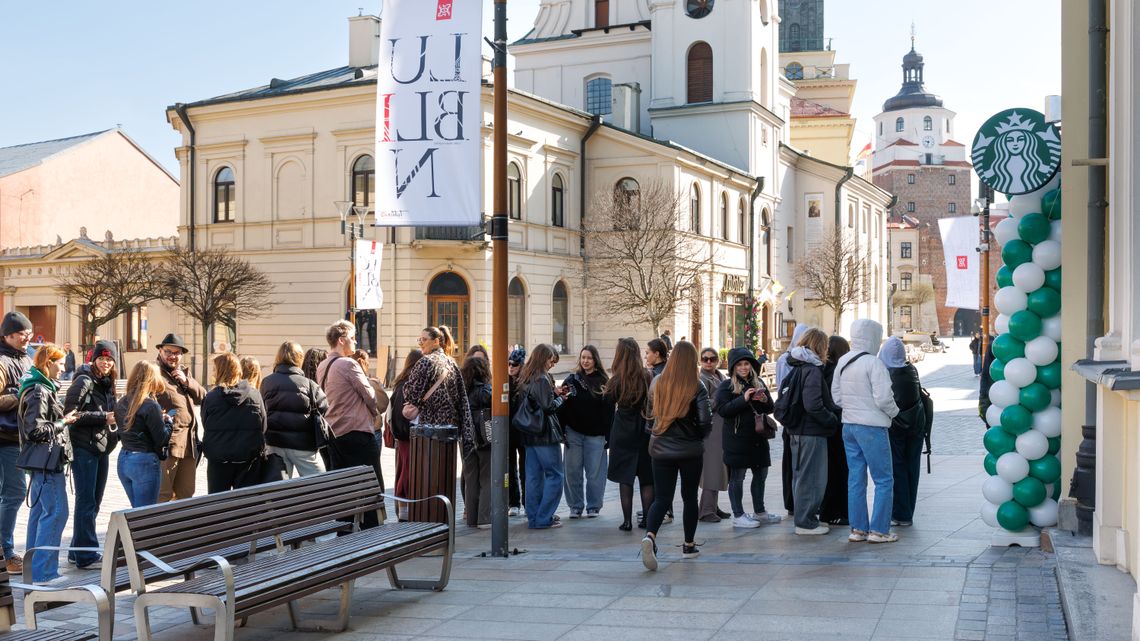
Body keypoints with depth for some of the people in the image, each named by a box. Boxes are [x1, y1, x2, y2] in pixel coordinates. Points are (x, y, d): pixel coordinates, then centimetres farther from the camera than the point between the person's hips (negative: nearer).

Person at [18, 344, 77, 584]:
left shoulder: (43, 388, 16)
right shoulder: (38, 392, -16)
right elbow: (35, 429, -21)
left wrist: (64, 419, 11)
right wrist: (63, 423, -11)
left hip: (44, 462, 11)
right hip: (46, 460, -11)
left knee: (40, 511, 15)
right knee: (56, 512, -10)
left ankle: (33, 567, 23)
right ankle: (42, 571, -8)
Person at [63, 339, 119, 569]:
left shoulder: (107, 383, 14)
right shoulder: (84, 381, -9)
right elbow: (71, 413, -17)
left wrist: (115, 428, 4)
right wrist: (103, 417, -18)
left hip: (101, 448, 8)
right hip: (84, 448, -8)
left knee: (93, 501, 13)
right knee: (86, 501, -4)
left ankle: (77, 551, 23)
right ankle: (86, 556, 0)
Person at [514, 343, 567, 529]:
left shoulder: (524, 379, 12)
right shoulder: (542, 380, -15)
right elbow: (548, 406, -17)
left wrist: (554, 393, 9)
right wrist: (560, 398, 0)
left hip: (530, 435, 9)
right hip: (545, 434, -9)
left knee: (533, 476, 12)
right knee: (555, 475, -1)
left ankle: (533, 517, 16)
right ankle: (544, 518, -2)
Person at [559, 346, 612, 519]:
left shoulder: (603, 382, 1)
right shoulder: (571, 380, 6)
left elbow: (609, 410, -2)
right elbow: (562, 407, 3)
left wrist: (608, 434, -8)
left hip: (595, 434, -1)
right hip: (573, 432, 2)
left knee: (594, 472, 3)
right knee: (573, 471, 4)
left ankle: (593, 506, 15)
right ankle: (575, 506, 16)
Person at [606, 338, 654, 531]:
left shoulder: (617, 380, -12)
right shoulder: (648, 377, -7)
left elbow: (608, 399, 4)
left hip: (623, 433, -2)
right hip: (645, 432, 2)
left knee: (625, 478, 5)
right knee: (647, 478, 12)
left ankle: (627, 520, 4)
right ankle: (647, 518, 14)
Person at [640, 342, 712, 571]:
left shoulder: (657, 383, -1)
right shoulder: (697, 387, -11)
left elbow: (650, 412, 13)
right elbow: (705, 420, -14)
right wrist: (699, 436, 5)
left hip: (661, 449, 2)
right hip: (690, 451, -2)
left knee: (662, 498, 2)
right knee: (690, 497, 15)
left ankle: (650, 536, -23)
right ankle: (689, 546, 23)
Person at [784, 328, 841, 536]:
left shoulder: (796, 368, 12)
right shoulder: (813, 370, -16)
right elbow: (813, 406, -24)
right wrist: (833, 420, -10)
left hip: (798, 431, 10)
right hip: (812, 432, -10)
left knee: (801, 475, 16)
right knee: (812, 476, -2)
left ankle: (805, 518, 26)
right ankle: (806, 522, 4)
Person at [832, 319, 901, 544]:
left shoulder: (842, 362, 7)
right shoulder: (873, 363, -16)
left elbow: (836, 396, 12)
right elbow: (883, 398, -18)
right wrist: (893, 412, 1)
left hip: (849, 425, 8)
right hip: (872, 427, -8)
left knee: (855, 478, 12)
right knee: (884, 479, 2)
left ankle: (857, 528, 16)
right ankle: (879, 530, 3)